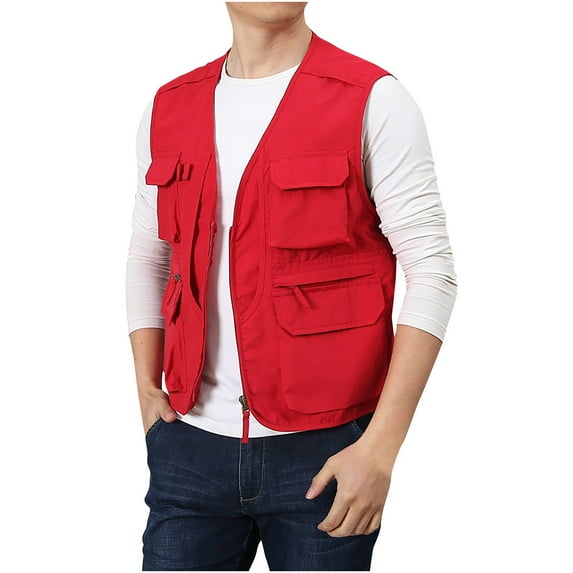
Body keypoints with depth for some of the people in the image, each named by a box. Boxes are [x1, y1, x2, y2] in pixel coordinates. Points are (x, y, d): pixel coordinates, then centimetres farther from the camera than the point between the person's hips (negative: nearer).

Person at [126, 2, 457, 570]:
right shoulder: (167, 109, 8)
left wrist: (380, 448, -14)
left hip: (325, 454, -3)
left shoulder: (374, 102, -6)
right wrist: (147, 388, 5)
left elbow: (432, 272, -10)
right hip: (190, 447, 4)